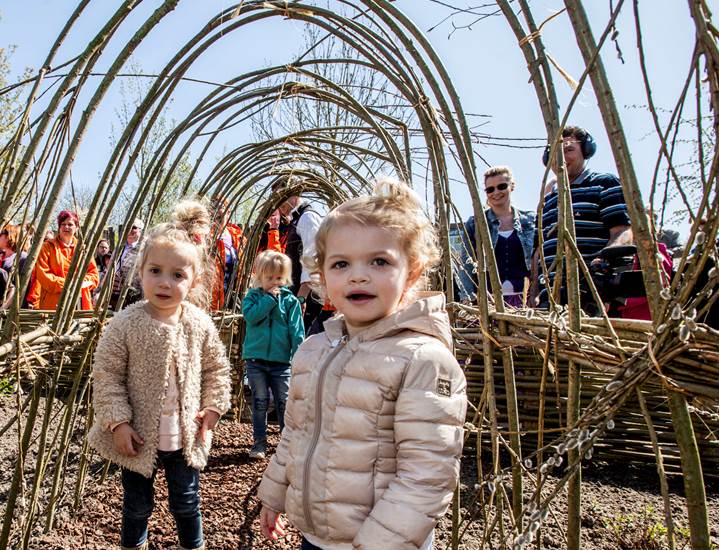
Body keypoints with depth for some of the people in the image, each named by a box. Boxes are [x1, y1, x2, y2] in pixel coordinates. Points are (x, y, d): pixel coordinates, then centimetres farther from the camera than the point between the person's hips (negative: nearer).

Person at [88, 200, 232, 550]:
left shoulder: (200, 324, -10)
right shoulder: (125, 324, -17)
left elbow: (216, 368, 3)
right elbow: (106, 376, -11)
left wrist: (213, 406, -3)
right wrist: (118, 422, -15)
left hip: (186, 438, 1)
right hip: (139, 438, -1)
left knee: (187, 504, 18)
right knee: (137, 505, 20)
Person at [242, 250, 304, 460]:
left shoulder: (290, 300, 0)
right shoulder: (252, 297, 3)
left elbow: (297, 331, -2)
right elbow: (251, 316, -17)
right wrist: (269, 298, -16)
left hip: (282, 360, 0)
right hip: (256, 358, 1)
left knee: (284, 402, 7)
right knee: (260, 402, 9)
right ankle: (259, 442, 20)